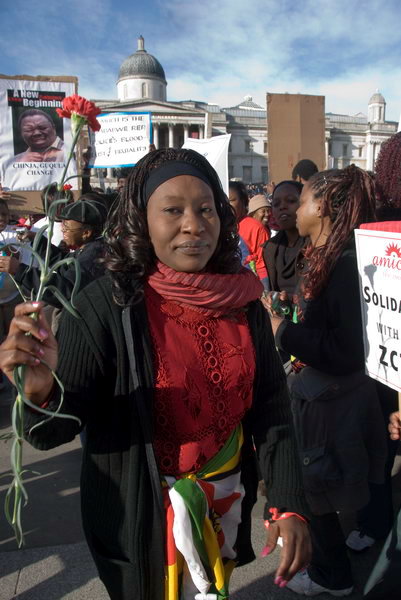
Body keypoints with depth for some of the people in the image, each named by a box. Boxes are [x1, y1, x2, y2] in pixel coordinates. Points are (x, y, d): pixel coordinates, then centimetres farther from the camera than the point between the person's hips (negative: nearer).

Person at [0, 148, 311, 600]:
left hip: (227, 504, 5)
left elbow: (270, 408, -4)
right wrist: (40, 391, -42)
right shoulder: (106, 304, -21)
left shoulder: (243, 302, -9)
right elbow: (56, 429, -21)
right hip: (144, 514, -4)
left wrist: (289, 505, -10)